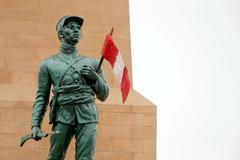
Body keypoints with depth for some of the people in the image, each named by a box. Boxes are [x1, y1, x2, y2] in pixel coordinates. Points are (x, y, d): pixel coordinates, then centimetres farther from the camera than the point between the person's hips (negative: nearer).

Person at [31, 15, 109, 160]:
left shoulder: (92, 63, 18)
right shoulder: (48, 64, 14)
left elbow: (103, 96, 19)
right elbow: (41, 98, 11)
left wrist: (95, 77, 1)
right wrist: (36, 124, -1)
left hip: (87, 116, 1)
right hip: (62, 115, -1)